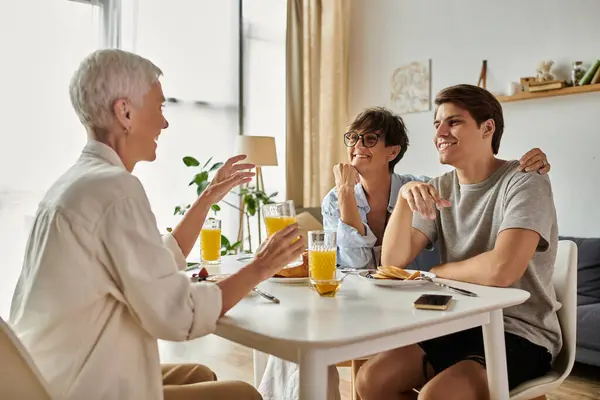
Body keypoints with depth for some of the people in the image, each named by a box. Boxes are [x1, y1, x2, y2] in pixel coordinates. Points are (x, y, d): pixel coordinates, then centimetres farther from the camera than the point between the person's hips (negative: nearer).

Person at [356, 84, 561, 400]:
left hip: (521, 334, -5)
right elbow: (392, 262, -3)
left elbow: (501, 269, -30)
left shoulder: (524, 182, -14)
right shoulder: (439, 188, 5)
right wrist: (405, 197, -17)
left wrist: (434, 273, -12)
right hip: (458, 325, 6)